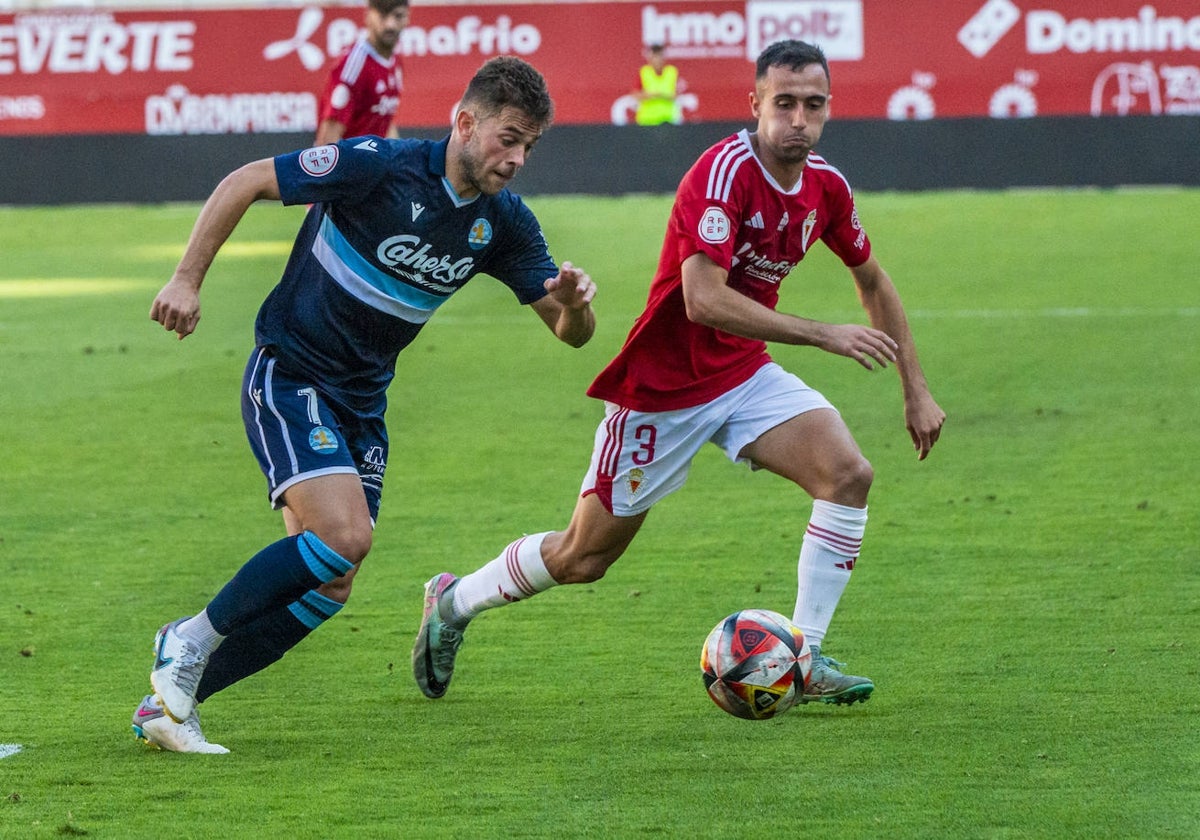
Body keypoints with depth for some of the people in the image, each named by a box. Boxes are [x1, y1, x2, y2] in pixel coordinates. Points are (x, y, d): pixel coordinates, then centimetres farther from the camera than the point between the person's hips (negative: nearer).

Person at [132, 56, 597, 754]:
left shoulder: (504, 223, -3)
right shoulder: (380, 166, -20)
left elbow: (570, 331, 1)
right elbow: (245, 183, -13)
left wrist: (575, 301, -23)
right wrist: (188, 279, -15)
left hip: (362, 401, 7)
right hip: (289, 375, -7)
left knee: (328, 587, 2)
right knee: (343, 535, -26)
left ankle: (168, 703, 13)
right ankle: (190, 641, -7)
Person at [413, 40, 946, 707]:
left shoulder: (826, 187, -4)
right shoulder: (726, 171, -27)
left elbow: (872, 280, 15)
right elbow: (703, 299, -37)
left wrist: (916, 389, 14)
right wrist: (823, 335, -39)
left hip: (745, 375, 6)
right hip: (664, 386, -6)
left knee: (849, 474, -18)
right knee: (584, 558, 6)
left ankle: (805, 659, -11)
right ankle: (453, 601, 33)